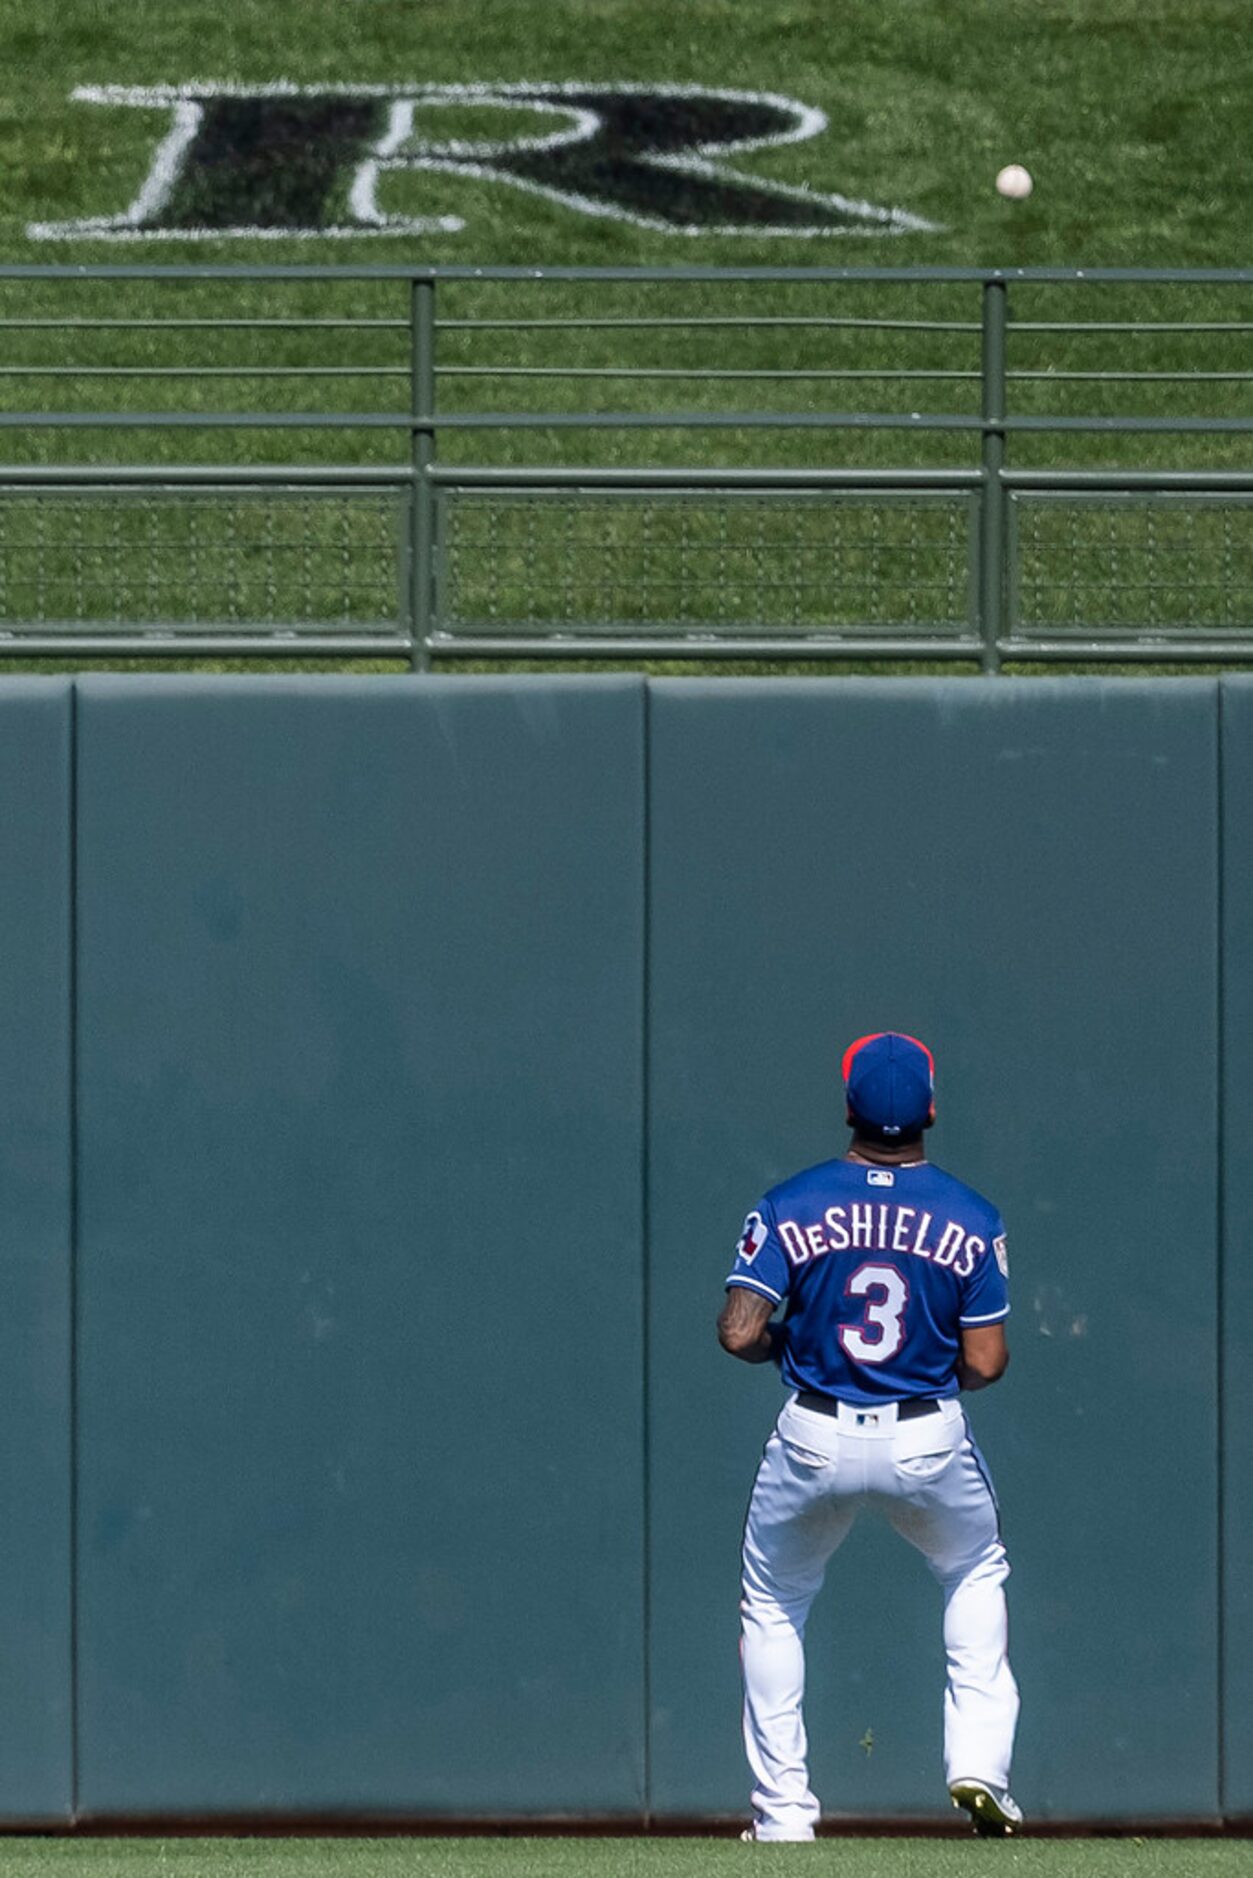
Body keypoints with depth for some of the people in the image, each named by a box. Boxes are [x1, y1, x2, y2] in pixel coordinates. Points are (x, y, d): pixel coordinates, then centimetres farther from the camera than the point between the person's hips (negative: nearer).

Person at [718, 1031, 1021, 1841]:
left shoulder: (790, 1206, -7)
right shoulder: (971, 1218, -6)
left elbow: (739, 1333, -12)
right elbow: (986, 1363, -6)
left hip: (815, 1440, 0)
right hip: (930, 1442, 0)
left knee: (774, 1606, 21)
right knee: (978, 1573, 28)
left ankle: (783, 1811, 15)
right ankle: (979, 1764, 13)